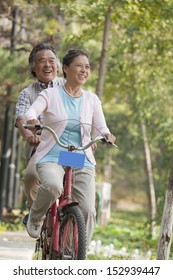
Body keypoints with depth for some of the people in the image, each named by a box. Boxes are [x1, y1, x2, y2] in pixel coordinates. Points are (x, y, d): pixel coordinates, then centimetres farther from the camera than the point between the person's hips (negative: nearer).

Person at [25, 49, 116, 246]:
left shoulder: (92, 100, 12)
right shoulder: (51, 95, 3)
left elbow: (101, 128, 6)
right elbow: (32, 110, -14)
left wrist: (106, 135, -18)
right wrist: (32, 119, -38)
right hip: (51, 157, -3)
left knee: (87, 211, -14)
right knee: (52, 186, -36)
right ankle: (35, 218, -4)